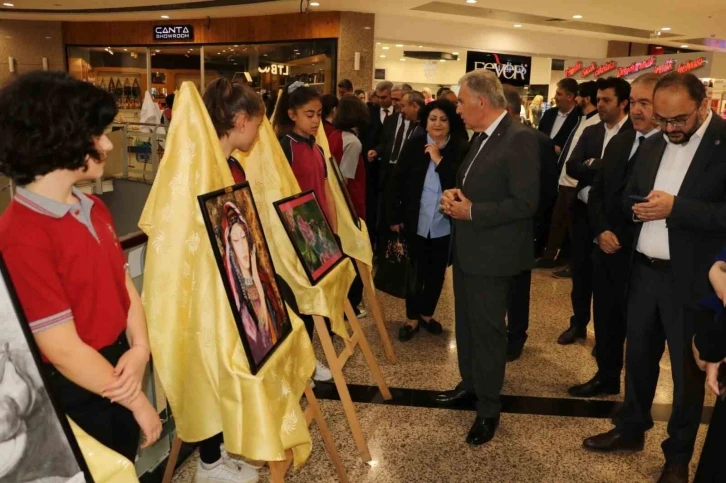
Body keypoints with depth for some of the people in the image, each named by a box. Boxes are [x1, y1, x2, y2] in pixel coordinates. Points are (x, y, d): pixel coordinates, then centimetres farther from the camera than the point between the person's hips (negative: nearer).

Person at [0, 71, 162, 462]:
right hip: (74, 394, -7)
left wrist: (139, 349, -13)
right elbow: (63, 350, -23)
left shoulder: (93, 209, 1)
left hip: (117, 372, 7)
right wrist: (138, 402, -12)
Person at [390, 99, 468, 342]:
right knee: (416, 272, 8)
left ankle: (427, 314, 35)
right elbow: (398, 181, -1)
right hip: (416, 221, 0)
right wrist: (396, 216, -1)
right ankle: (412, 318, 25)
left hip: (446, 224, 1)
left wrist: (438, 159, -21)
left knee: (437, 272, 15)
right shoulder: (413, 145, -4)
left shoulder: (460, 149, -6)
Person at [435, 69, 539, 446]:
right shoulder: (482, 137, 10)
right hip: (466, 248, 9)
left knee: (488, 329, 4)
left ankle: (489, 407, 21)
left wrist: (471, 212, -20)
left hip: (492, 252, -9)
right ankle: (470, 384, 40)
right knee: (466, 323, 21)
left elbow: (525, 203, -23)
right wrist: (454, 195, -1)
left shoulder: (520, 139, -19)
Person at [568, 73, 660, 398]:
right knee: (605, 319, 18)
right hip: (607, 249, 6)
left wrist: (622, 238, -15)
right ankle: (606, 377, 37)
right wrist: (601, 231, -4)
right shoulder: (619, 142, 10)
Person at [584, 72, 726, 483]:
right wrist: (638, 206, -8)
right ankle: (631, 428, 39)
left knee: (687, 369, 11)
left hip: (691, 279, -5)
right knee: (638, 355, 19)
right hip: (645, 271, 6)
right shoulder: (653, 145, 7)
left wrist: (675, 208, -24)